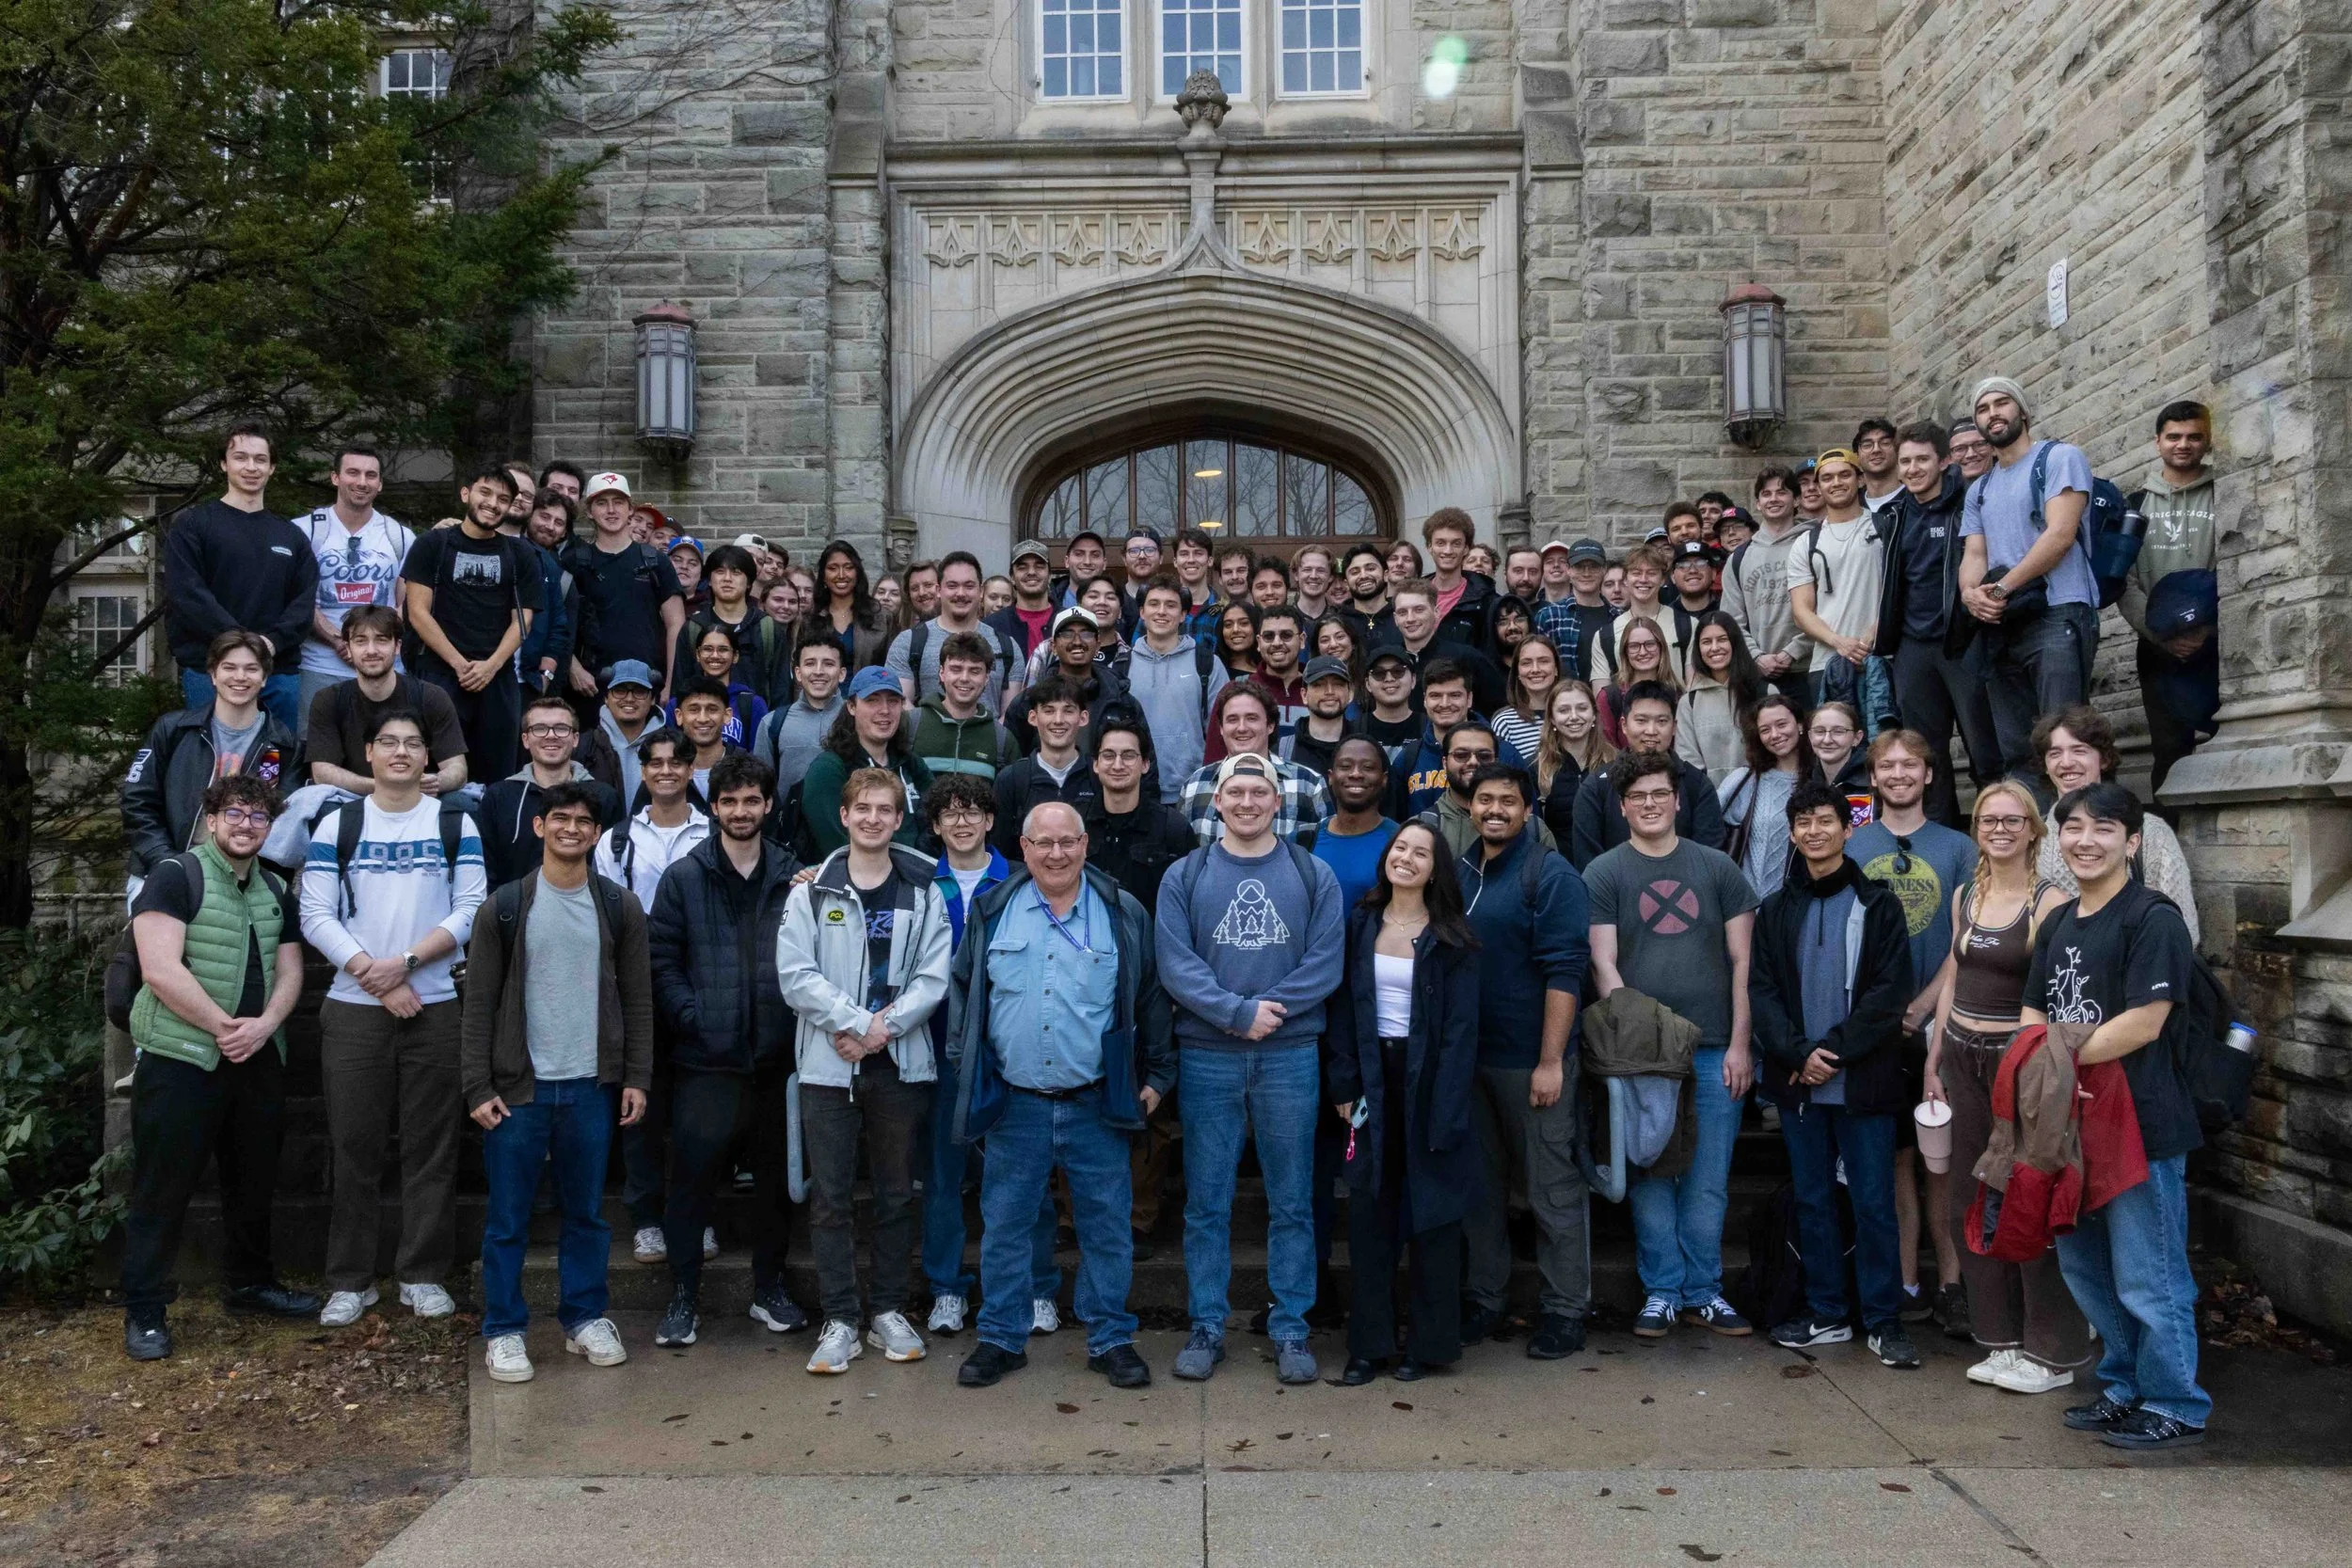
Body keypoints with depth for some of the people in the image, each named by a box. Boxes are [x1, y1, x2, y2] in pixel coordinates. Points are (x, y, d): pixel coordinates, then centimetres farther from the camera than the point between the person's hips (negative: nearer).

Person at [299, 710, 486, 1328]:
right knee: (355, 1147, 4)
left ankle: (424, 1275, 13)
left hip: (435, 1006, 0)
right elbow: (316, 915, -1)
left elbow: (471, 909, -1)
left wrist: (407, 962, -13)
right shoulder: (337, 825, 7)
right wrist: (372, 974, -11)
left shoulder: (456, 824, 7)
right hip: (354, 1009, 0)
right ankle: (350, 1280, 14)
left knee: (431, 1148, 3)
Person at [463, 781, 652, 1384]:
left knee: (587, 1212, 11)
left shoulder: (620, 907, 4)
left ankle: (585, 1318, 24)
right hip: (518, 1087, -1)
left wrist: (636, 1078, 0)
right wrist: (478, 1087, -6)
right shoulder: (506, 906, 0)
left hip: (592, 1086, 2)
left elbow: (637, 999, 6)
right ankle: (504, 1330, 17)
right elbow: (479, 1003, -1)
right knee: (508, 1217, 5)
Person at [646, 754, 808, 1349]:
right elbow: (661, 959, -1)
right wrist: (692, 1017, -12)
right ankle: (683, 1297, 14)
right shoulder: (684, 877, 3)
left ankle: (770, 1289, 26)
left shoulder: (792, 877, 6)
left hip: (775, 1056, 2)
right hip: (704, 1058, -2)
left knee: (774, 1175, 11)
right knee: (691, 1176, 1)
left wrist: (797, 1017, -7)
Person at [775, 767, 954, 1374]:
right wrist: (856, 1023, -15)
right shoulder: (811, 891, 1)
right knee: (830, 1197, 2)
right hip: (828, 1065, -1)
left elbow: (934, 976, -3)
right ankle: (839, 1322, 11)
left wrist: (885, 1026, -15)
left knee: (896, 1193, 10)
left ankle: (889, 1312, 22)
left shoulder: (923, 892, 5)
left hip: (902, 1064, 1)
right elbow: (795, 974, -7)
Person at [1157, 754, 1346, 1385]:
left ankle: (1290, 1329, 18)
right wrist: (1239, 1012, -16)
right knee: (1205, 1202, 6)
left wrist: (1269, 1010, -15)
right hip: (1206, 1057, 0)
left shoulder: (1313, 876, 4)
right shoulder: (1185, 877, 3)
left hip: (1290, 1056, 0)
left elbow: (1326, 962, -4)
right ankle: (1206, 1327, 18)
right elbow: (1175, 964, -6)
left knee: (1292, 1202, 7)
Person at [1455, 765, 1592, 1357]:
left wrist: (1551, 1061, -19)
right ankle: (1482, 1297, 26)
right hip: (1466, 1056, 6)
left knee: (1552, 1189, 3)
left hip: (1529, 1062, -6)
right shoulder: (1458, 871, 10)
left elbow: (1563, 972, -14)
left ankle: (1565, 1308, 14)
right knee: (1478, 1185, 14)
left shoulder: (1550, 876, -8)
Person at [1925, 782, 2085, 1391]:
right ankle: (2002, 1338, 23)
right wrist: (1934, 1061, 14)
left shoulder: (2049, 903, -9)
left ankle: (2053, 1352, 13)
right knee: (1971, 1202, 10)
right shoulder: (1964, 896, 10)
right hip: (1962, 1057, 6)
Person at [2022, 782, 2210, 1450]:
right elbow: (2033, 1015, 13)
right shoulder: (2057, 924, 13)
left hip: (2140, 1126, -8)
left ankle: (2175, 1409, 18)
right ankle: (2125, 1389, 35)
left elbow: (2143, 1024, -21)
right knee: (2087, 1270, 19)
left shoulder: (2152, 918, -13)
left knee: (2148, 1280, 1)